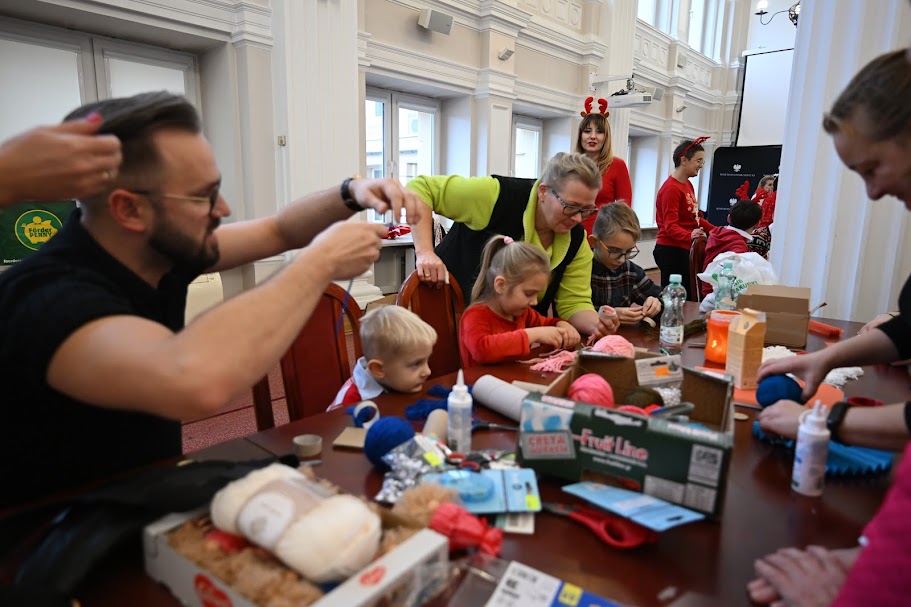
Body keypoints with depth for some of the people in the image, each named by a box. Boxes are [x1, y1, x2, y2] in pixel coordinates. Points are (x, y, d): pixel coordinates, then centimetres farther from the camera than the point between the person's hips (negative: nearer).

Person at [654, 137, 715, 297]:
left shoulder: (688, 185, 15)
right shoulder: (671, 188, -14)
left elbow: (696, 217, 23)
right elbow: (670, 226, -22)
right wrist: (689, 236, -38)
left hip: (685, 249, 10)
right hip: (672, 250, -10)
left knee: (687, 297, 8)